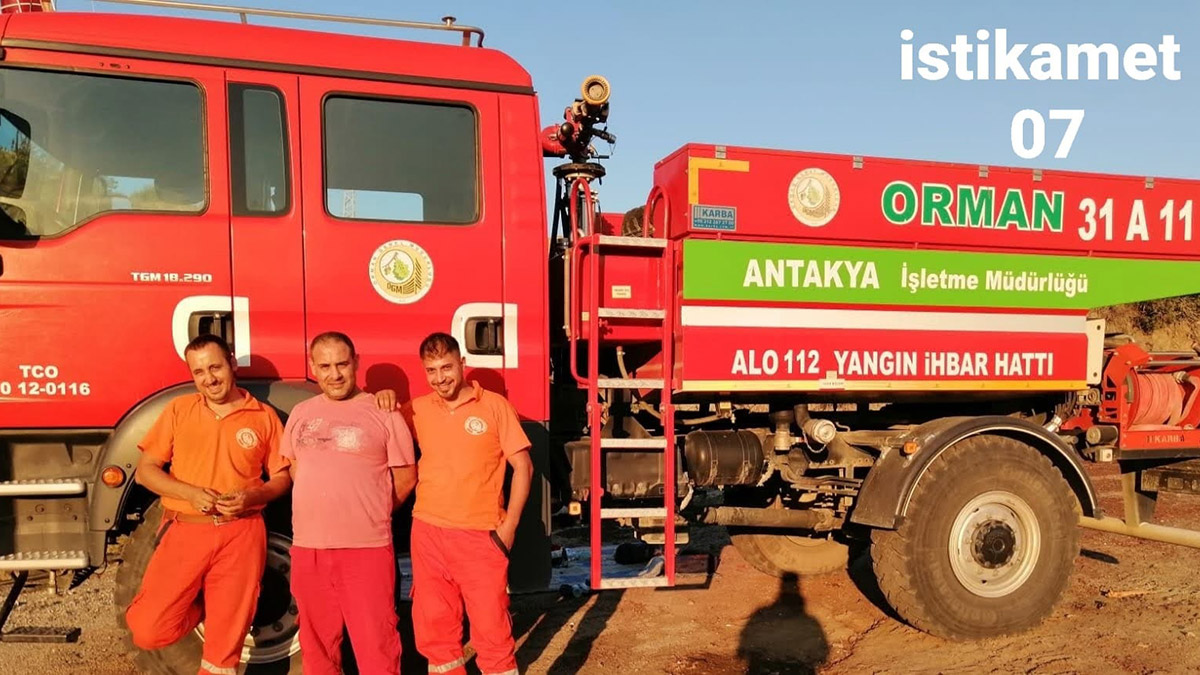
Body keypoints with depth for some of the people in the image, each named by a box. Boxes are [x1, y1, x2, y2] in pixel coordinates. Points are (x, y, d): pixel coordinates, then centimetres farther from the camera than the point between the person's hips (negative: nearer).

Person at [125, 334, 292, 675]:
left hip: (241, 535, -1)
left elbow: (282, 477, 7)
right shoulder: (178, 409, 5)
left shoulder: (264, 416, 3)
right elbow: (145, 470, 5)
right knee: (149, 630, -6)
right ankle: (199, 604, 23)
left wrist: (252, 496, -15)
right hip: (184, 532, 1)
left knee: (226, 640, 3)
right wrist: (191, 493, -13)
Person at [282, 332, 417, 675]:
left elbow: (405, 479, 1)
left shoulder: (384, 413, -4)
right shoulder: (301, 414, 10)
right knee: (316, 639, 16)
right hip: (307, 547, 5)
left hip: (366, 548, -4)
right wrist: (321, 510, 12)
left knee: (375, 640, -1)